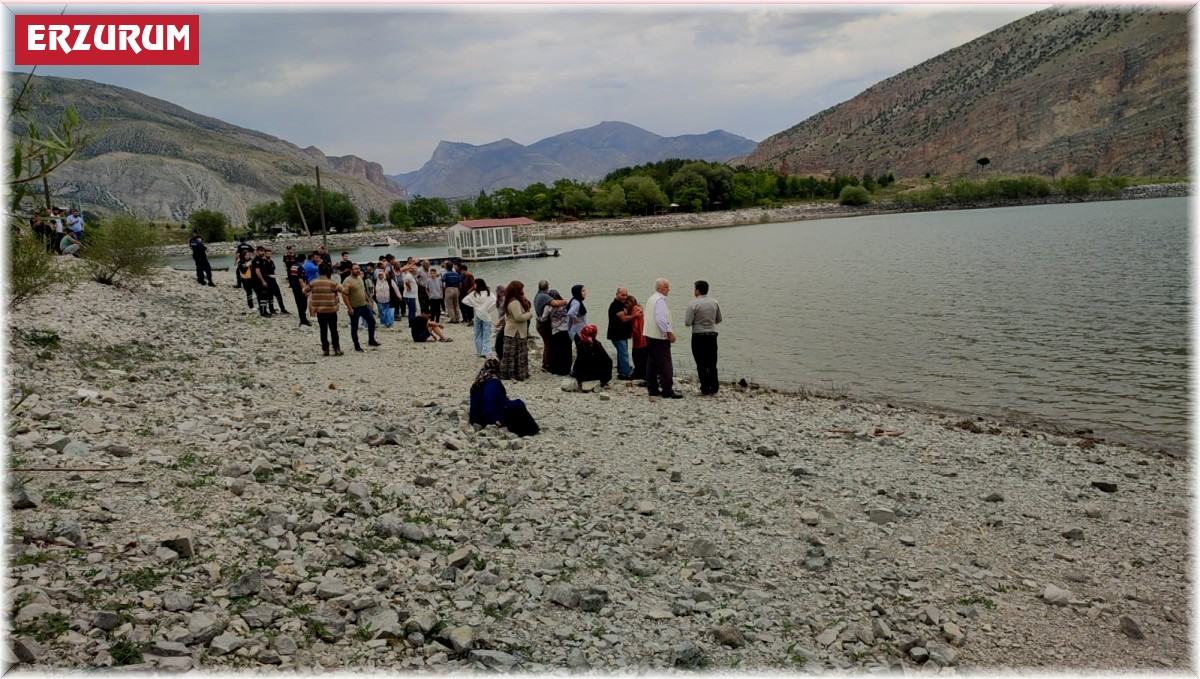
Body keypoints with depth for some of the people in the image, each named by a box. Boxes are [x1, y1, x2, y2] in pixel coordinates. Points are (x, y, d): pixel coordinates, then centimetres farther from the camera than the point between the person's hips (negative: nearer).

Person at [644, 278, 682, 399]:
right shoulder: (660, 300, -15)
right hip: (659, 336, -10)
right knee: (665, 364, -7)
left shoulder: (651, 299, 15)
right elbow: (660, 319, -24)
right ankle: (667, 390, -7)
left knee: (652, 363, 11)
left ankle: (652, 388, 15)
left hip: (649, 335, 10)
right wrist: (669, 333, -18)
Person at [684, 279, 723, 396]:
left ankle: (705, 390, 5)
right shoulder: (714, 302, 3)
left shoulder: (693, 304, -12)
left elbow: (687, 323, -13)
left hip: (698, 336, -4)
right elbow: (719, 319, 13)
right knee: (712, 364, 11)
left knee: (701, 365, 3)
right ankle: (714, 389, 12)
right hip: (712, 335, 4)